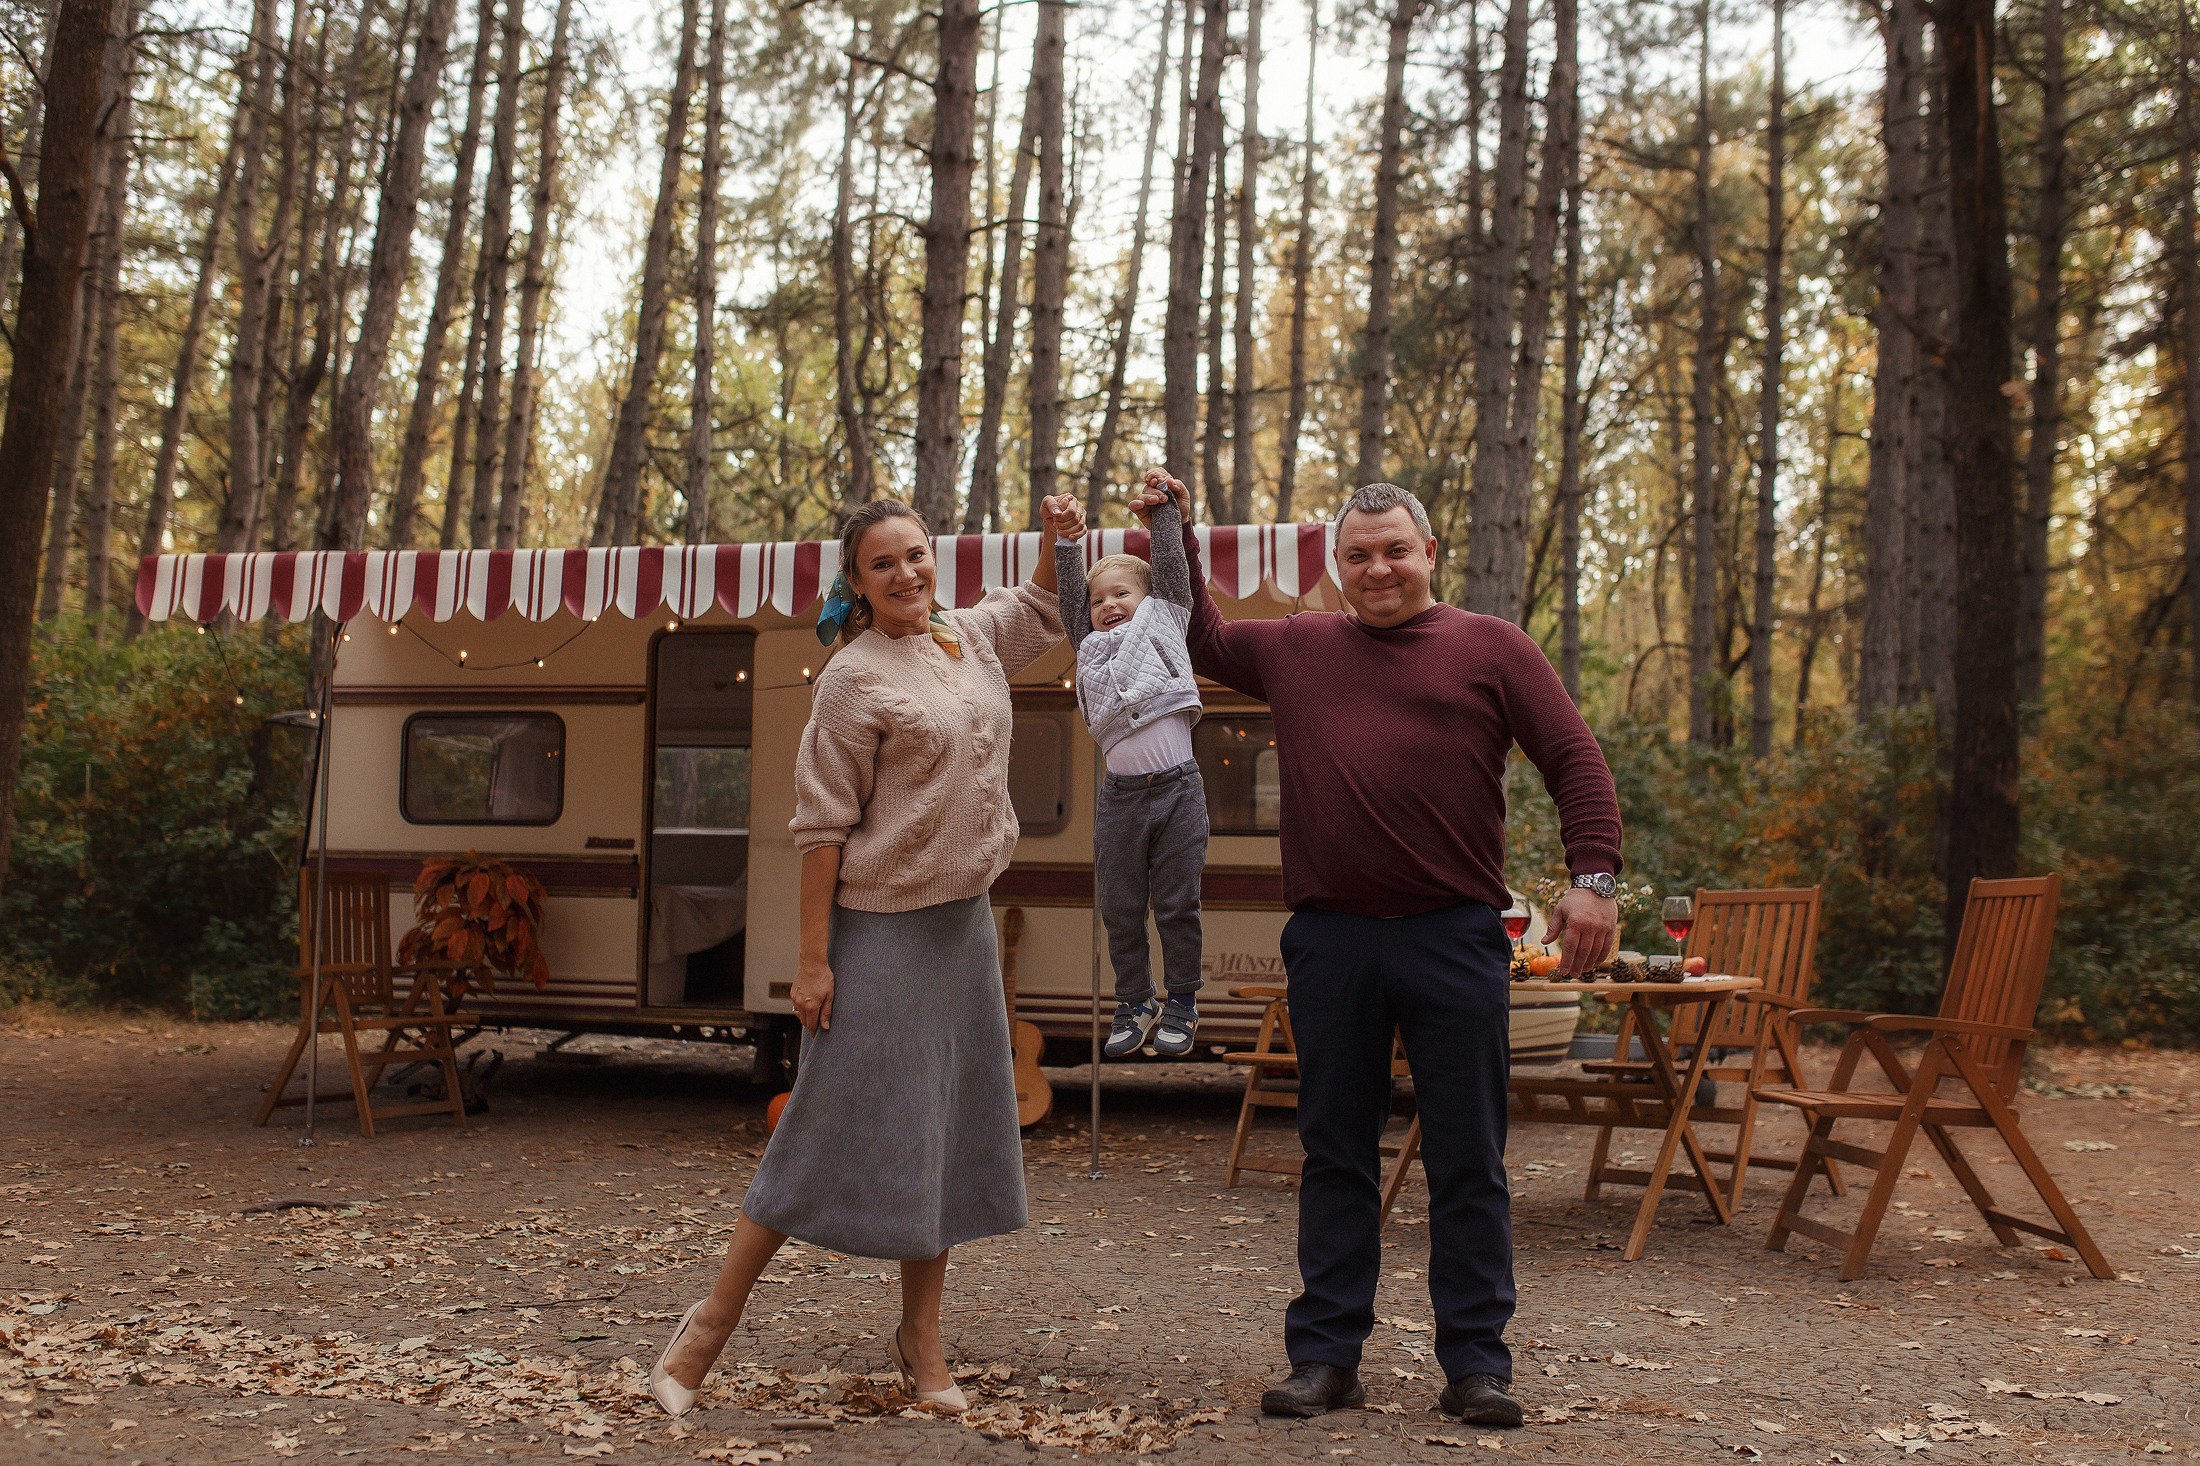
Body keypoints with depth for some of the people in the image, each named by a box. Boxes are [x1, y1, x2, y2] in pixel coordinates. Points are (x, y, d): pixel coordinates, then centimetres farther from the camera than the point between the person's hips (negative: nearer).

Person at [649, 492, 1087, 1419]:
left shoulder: (973, 639, 9)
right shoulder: (854, 678, -11)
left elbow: (1044, 608, 30)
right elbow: (822, 824, -14)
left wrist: (1062, 538, 10)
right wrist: (812, 958, -17)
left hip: (966, 923, 7)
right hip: (881, 929, -7)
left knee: (950, 1125, 10)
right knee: (839, 1125, -3)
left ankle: (919, 1336, 22)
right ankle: (713, 1319, 12)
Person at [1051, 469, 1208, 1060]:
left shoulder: (1164, 621, 12)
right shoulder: (1090, 644, 17)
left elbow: (1170, 566, 9)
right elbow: (1069, 593, 14)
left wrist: (1164, 505, 12)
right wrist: (1068, 538, 11)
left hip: (1177, 788, -3)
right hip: (1120, 794, 3)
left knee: (1178, 904, 4)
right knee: (1120, 907, 8)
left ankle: (1181, 1002, 18)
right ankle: (1135, 1002, 22)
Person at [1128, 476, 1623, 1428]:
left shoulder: (1490, 650, 6)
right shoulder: (1296, 648, 14)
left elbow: (1574, 758, 2)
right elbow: (1204, 640, 27)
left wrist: (1593, 876, -9)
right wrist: (1174, 539, 19)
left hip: (1454, 938, -2)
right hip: (1329, 941, 2)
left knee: (1468, 1162, 3)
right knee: (1335, 1154, 9)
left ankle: (1475, 1361, 14)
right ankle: (1325, 1356, 18)